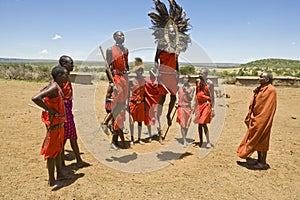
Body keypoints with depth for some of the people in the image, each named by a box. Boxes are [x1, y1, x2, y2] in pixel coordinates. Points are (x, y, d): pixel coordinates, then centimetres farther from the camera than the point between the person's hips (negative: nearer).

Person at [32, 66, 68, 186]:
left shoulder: (57, 87, 7)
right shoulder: (54, 87, -21)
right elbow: (35, 98, -31)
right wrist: (49, 109, -22)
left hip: (59, 123, 10)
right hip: (54, 123, -10)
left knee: (58, 149, 19)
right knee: (52, 151, 2)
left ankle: (60, 174, 33)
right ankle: (51, 180, 15)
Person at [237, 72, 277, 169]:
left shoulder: (270, 90, -16)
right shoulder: (260, 89, 10)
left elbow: (267, 108, -19)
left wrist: (255, 118, -18)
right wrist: (251, 117, 10)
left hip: (262, 120, -9)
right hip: (256, 119, 9)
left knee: (261, 140, 0)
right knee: (257, 139, 15)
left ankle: (263, 163, 12)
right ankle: (259, 160, 27)